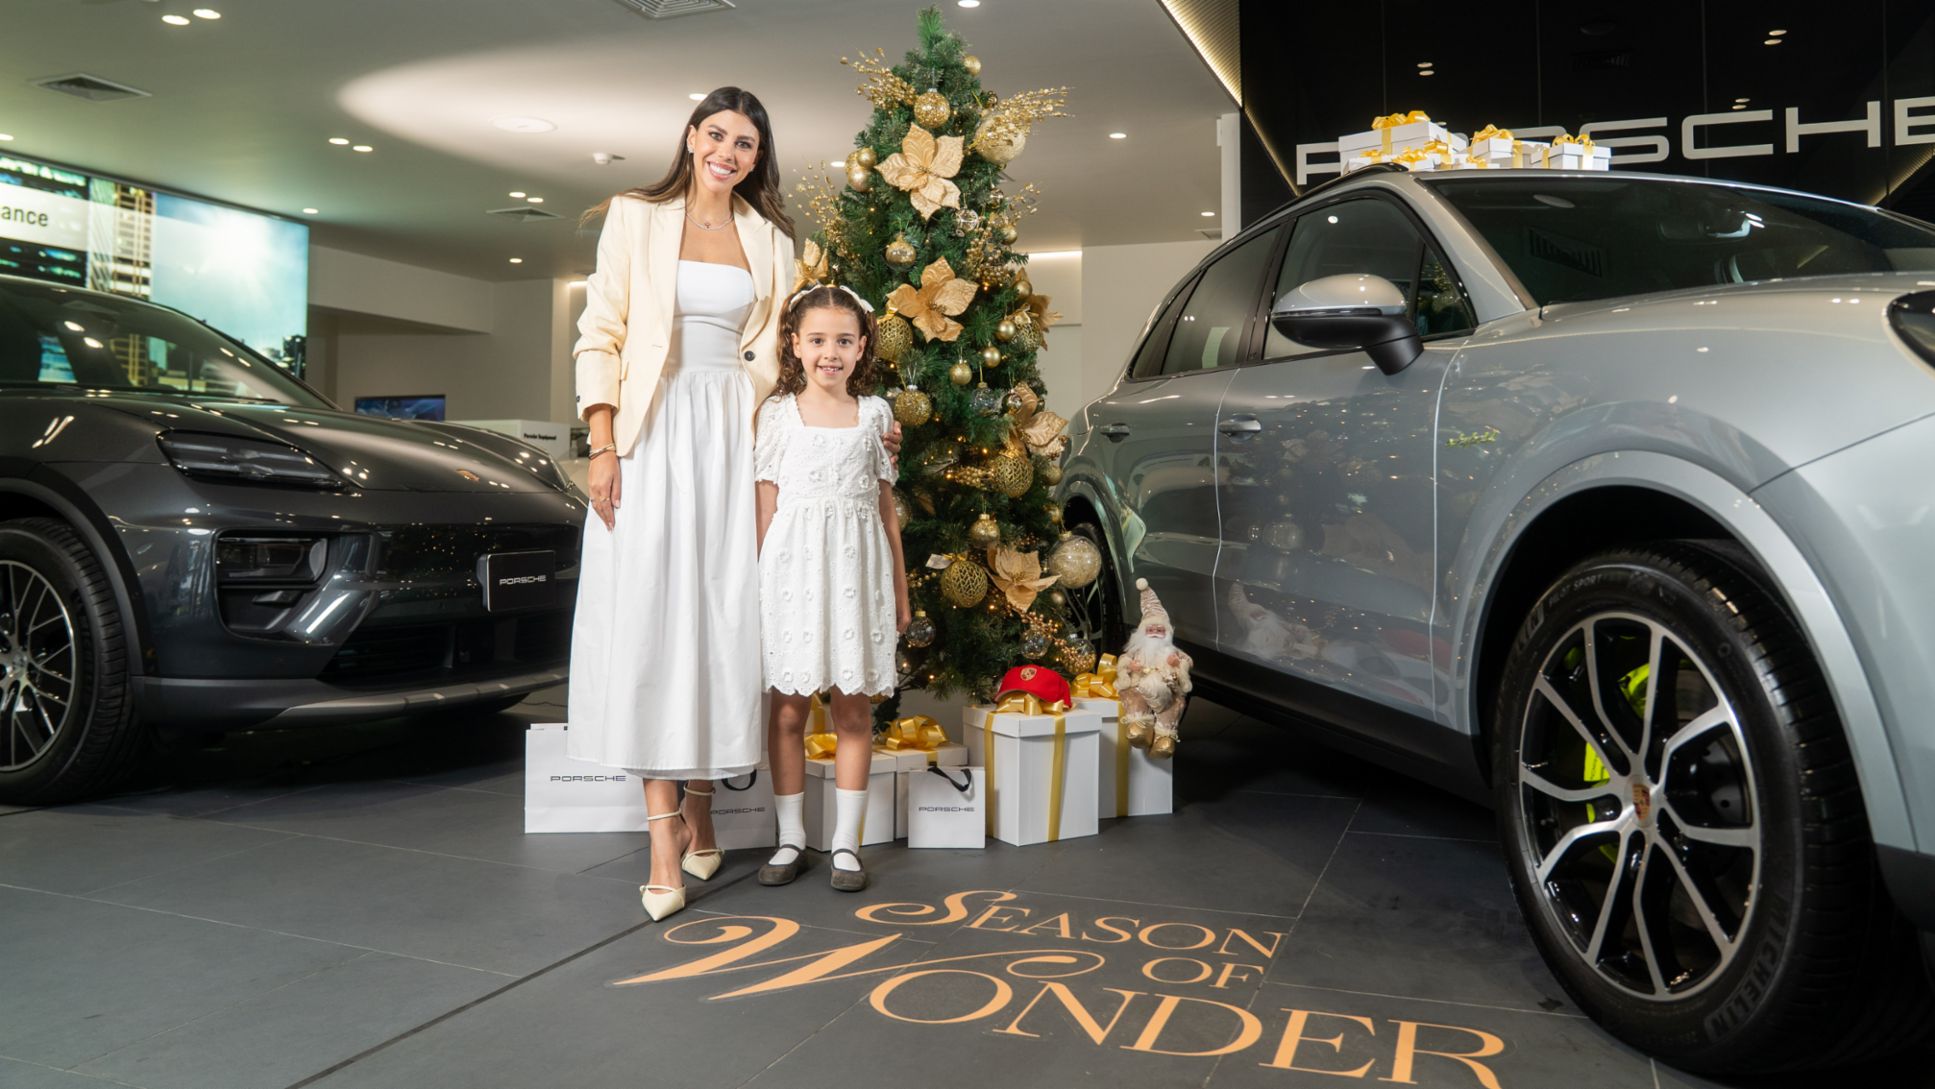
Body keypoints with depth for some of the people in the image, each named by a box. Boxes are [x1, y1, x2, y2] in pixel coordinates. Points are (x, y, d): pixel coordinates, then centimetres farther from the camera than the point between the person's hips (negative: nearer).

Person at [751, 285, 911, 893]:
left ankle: (846, 842, 12)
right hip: (792, 566, -1)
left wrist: (900, 589, 11)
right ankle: (791, 837, 15)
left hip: (855, 568, 1)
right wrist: (758, 583, -1)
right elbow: (766, 506, 4)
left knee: (853, 707, 3)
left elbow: (886, 507, 11)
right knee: (788, 707, 2)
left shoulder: (874, 413, 9)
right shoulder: (778, 414, 5)